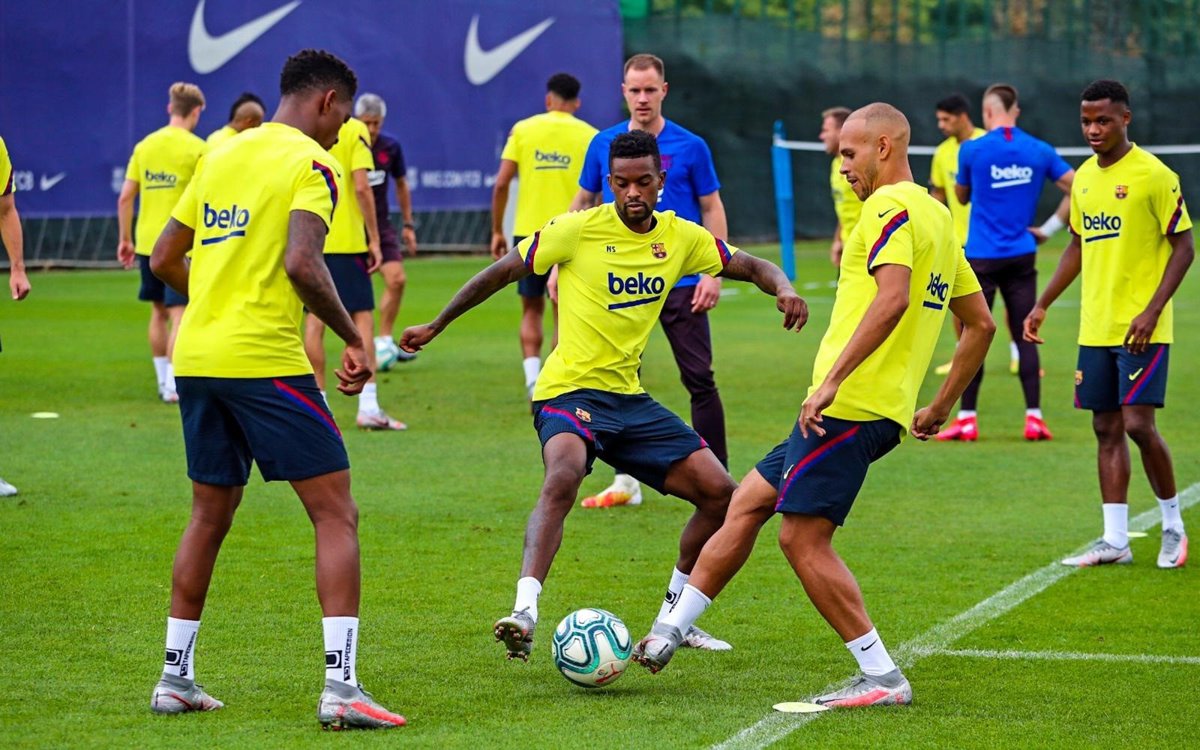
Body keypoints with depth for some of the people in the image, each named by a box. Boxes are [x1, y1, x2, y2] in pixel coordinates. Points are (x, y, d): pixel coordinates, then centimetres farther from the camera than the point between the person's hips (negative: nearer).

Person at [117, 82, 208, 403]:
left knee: (159, 312, 16)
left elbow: (125, 198, 6)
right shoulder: (197, 149, -8)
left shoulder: (145, 146, 6)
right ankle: (173, 384, -10)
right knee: (179, 313, -4)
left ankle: (163, 381, 23)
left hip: (147, 242, 5)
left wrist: (125, 239, 14)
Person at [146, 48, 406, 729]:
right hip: (266, 360, -7)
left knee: (210, 516, 20)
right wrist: (353, 337, -10)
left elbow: (164, 259, 20)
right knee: (337, 516, -3)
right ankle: (341, 687, -12)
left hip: (197, 358, 7)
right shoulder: (311, 163, -6)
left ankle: (176, 678, 23)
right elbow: (302, 264, -21)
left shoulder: (221, 157, 16)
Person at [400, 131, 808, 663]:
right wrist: (435, 327, 5)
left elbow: (751, 266, 15)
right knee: (564, 475, -37)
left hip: (629, 396, 6)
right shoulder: (580, 229, -8)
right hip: (571, 391, -6)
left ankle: (674, 615, 18)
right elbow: (502, 273, 0)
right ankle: (524, 612, -43)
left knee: (719, 492, 0)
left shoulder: (681, 238, 5)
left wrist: (784, 290, -9)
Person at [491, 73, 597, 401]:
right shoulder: (589, 136, 1)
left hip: (528, 231, 1)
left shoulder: (523, 129, 2)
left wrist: (497, 231, 6)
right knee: (564, 314, 6)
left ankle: (532, 376, -6)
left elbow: (501, 184, -2)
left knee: (532, 309, 13)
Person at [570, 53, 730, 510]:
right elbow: (582, 203, 14)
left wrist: (714, 272, -8)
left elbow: (712, 209, 1)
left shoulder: (690, 147, -2)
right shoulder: (604, 144, 6)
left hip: (681, 282, -3)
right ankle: (626, 482, 14)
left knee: (699, 379, -4)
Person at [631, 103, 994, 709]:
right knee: (748, 502, 15)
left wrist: (832, 381, -28)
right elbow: (980, 324, 23)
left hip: (850, 405, -10)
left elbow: (892, 299, -27)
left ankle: (883, 679, -4)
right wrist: (940, 407, 27)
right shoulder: (937, 217, 19)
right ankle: (664, 638, 20)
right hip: (888, 409, 10)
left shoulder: (890, 207, -11)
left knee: (803, 538, -7)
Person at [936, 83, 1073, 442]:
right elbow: (1076, 187, 2)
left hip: (982, 257, -3)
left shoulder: (972, 150, -6)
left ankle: (967, 419, 3)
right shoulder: (1039, 151, 2)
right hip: (1022, 255, 3)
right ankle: (1033, 417, 2)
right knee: (1025, 337, 6)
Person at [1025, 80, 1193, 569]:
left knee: (1138, 424, -12)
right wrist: (1043, 305, 16)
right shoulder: (1084, 178, 11)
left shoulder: (1154, 176, -10)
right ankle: (1115, 541, 8)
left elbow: (1184, 248, -9)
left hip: (1142, 329, -7)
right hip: (1095, 327, 7)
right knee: (1106, 429, 6)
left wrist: (1151, 312, -17)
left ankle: (1173, 525, 7)